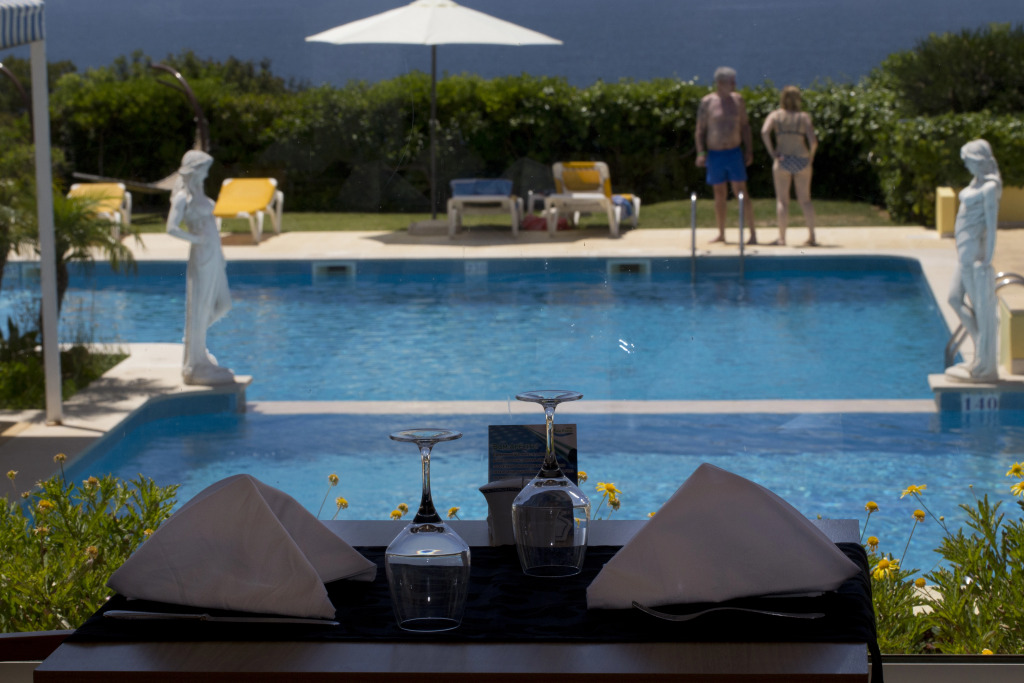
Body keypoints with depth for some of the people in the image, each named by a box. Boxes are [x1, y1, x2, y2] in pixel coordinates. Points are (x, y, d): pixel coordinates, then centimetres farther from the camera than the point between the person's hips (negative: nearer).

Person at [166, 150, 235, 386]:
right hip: (201, 257, -9)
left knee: (222, 304, 15)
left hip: (213, 256, 9)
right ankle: (196, 366, 5)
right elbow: (172, 228, -21)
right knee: (199, 307, -2)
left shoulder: (198, 193, 15)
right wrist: (197, 240, -15)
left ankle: (195, 337, 31)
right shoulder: (183, 197, -12)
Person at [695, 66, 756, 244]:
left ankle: (753, 233, -3)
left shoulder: (738, 100, 5)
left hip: (734, 152, 0)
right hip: (714, 154, 0)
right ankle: (721, 234, 19)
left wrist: (749, 151, 6)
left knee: (741, 192, -5)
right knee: (720, 194, 8)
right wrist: (701, 153, -8)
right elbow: (700, 129, 1)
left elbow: (745, 126, 11)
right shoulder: (707, 102, -2)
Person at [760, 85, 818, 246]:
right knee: (805, 200, 11)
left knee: (782, 200, 5)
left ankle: (782, 237, 1)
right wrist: (811, 156, 9)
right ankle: (811, 236, 6)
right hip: (802, 159, 1)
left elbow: (764, 132, -16)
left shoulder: (775, 115, 2)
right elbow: (813, 141, -9)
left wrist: (772, 152, -7)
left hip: (782, 160, -1)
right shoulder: (804, 117, 1)